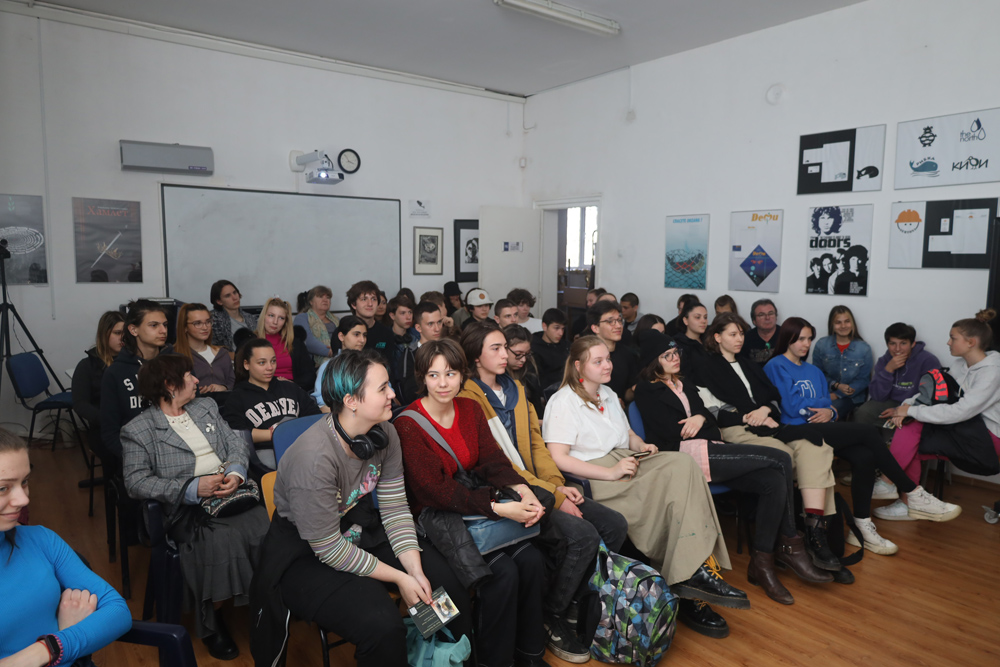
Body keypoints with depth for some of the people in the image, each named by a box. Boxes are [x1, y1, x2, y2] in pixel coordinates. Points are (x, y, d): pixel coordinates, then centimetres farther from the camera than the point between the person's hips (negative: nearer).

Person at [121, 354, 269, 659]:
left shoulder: (207, 407, 22)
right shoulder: (137, 430, 4)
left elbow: (236, 444, 15)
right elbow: (137, 482, -5)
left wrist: (236, 471, -8)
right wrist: (192, 488, -17)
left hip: (233, 493, 4)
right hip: (188, 508, -4)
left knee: (269, 527, -25)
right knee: (221, 540, -32)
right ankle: (211, 624, -8)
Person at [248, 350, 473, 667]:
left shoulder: (383, 433, -9)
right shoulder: (314, 457, -31)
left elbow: (395, 508, -4)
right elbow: (328, 548, -23)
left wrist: (415, 570, -15)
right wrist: (399, 578, -17)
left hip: (363, 528, 7)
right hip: (306, 555, -6)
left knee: (450, 585, -6)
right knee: (383, 628, -28)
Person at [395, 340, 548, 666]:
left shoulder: (471, 409, 6)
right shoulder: (409, 425, -15)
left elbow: (492, 459, 0)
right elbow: (435, 491, -22)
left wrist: (525, 492, -21)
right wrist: (500, 508, -28)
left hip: (471, 508, 6)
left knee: (531, 559, -13)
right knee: (502, 571, -21)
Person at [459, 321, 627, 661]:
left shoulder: (516, 388, 15)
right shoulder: (469, 400, -10)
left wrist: (559, 484, -1)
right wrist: (554, 496, -15)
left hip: (541, 486, 8)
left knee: (615, 525, -3)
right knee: (583, 535, -24)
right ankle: (551, 616, -1)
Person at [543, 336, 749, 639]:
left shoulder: (608, 395, 24)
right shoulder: (563, 402, -4)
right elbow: (558, 458, -15)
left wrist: (642, 446, 6)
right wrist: (610, 473, -21)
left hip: (622, 464, 8)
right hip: (588, 480, -8)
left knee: (682, 463, -21)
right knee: (677, 488, -26)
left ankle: (694, 574, -23)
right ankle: (697, 571, -16)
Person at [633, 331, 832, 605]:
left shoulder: (686, 385, 27)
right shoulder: (647, 390, 3)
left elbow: (712, 421, 18)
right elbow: (671, 431, -8)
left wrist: (701, 418, -4)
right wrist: (700, 420, 4)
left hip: (710, 450, 8)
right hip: (686, 455, -8)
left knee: (774, 481, -18)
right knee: (781, 459, -15)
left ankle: (761, 563, -10)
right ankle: (790, 544, -2)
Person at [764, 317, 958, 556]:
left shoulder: (813, 371, 24)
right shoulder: (776, 367, -1)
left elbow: (828, 406, 18)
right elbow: (792, 407, -10)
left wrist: (829, 412, -7)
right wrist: (823, 405, 5)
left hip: (821, 427, 7)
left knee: (864, 456, -20)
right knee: (866, 432, -19)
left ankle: (861, 527, -13)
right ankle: (914, 494, -7)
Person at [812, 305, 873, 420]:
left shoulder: (864, 348, 1)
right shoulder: (821, 344, 3)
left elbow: (864, 380, 0)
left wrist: (837, 394, -11)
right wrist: (836, 385, -13)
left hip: (852, 397, -2)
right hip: (825, 394, 2)